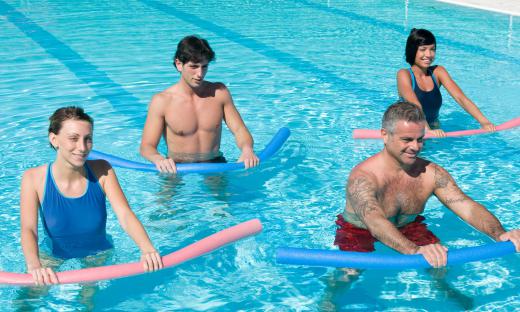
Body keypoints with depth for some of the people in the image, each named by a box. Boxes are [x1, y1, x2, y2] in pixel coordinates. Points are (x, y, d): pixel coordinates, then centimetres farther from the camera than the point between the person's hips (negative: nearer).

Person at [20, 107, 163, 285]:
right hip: (54, 257, -1)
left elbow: (125, 215, -21)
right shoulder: (34, 178, -15)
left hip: (98, 255, 2)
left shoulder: (102, 171, -11)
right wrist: (34, 265, -48)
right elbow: (28, 230, -26)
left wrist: (147, 249, -41)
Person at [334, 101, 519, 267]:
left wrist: (500, 234, -41)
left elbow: (467, 207, -20)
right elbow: (374, 221, -46)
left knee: (440, 261, -13)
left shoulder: (432, 174, -12)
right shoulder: (362, 177, -30)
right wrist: (414, 250, -64)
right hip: (358, 232, -5)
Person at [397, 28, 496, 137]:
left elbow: (461, 98, -11)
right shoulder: (404, 74, -11)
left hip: (434, 130, 4)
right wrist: (427, 130, -44)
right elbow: (415, 106, -28)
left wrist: (484, 122, -25)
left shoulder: (438, 72, 1)